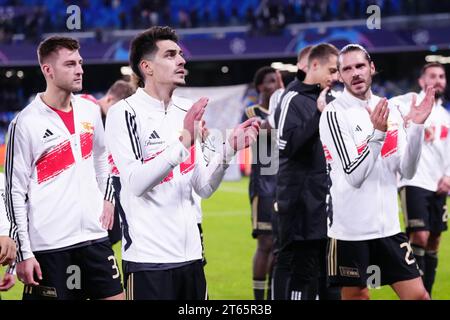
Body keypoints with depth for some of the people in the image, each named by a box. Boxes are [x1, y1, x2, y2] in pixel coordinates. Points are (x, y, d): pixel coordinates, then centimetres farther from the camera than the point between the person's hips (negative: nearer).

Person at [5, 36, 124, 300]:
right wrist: (24, 253, -13)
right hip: (48, 245, -5)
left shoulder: (90, 110, 7)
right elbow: (14, 192, -9)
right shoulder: (26, 123, -10)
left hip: (94, 235, 6)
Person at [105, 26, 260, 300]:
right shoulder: (124, 113, -7)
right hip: (148, 258, -6)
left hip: (191, 255, 6)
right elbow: (136, 183, -19)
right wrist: (183, 143, -24)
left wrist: (228, 149, -4)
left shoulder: (189, 111, 12)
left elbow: (203, 188, 11)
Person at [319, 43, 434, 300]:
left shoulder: (391, 109, 7)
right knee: (356, 295, 3)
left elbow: (407, 171, 2)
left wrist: (416, 127, -10)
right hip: (351, 229, -5)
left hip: (388, 225, 5)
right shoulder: (334, 114, -9)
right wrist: (378, 133, -25)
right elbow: (353, 176, -16)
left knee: (418, 295, 1)